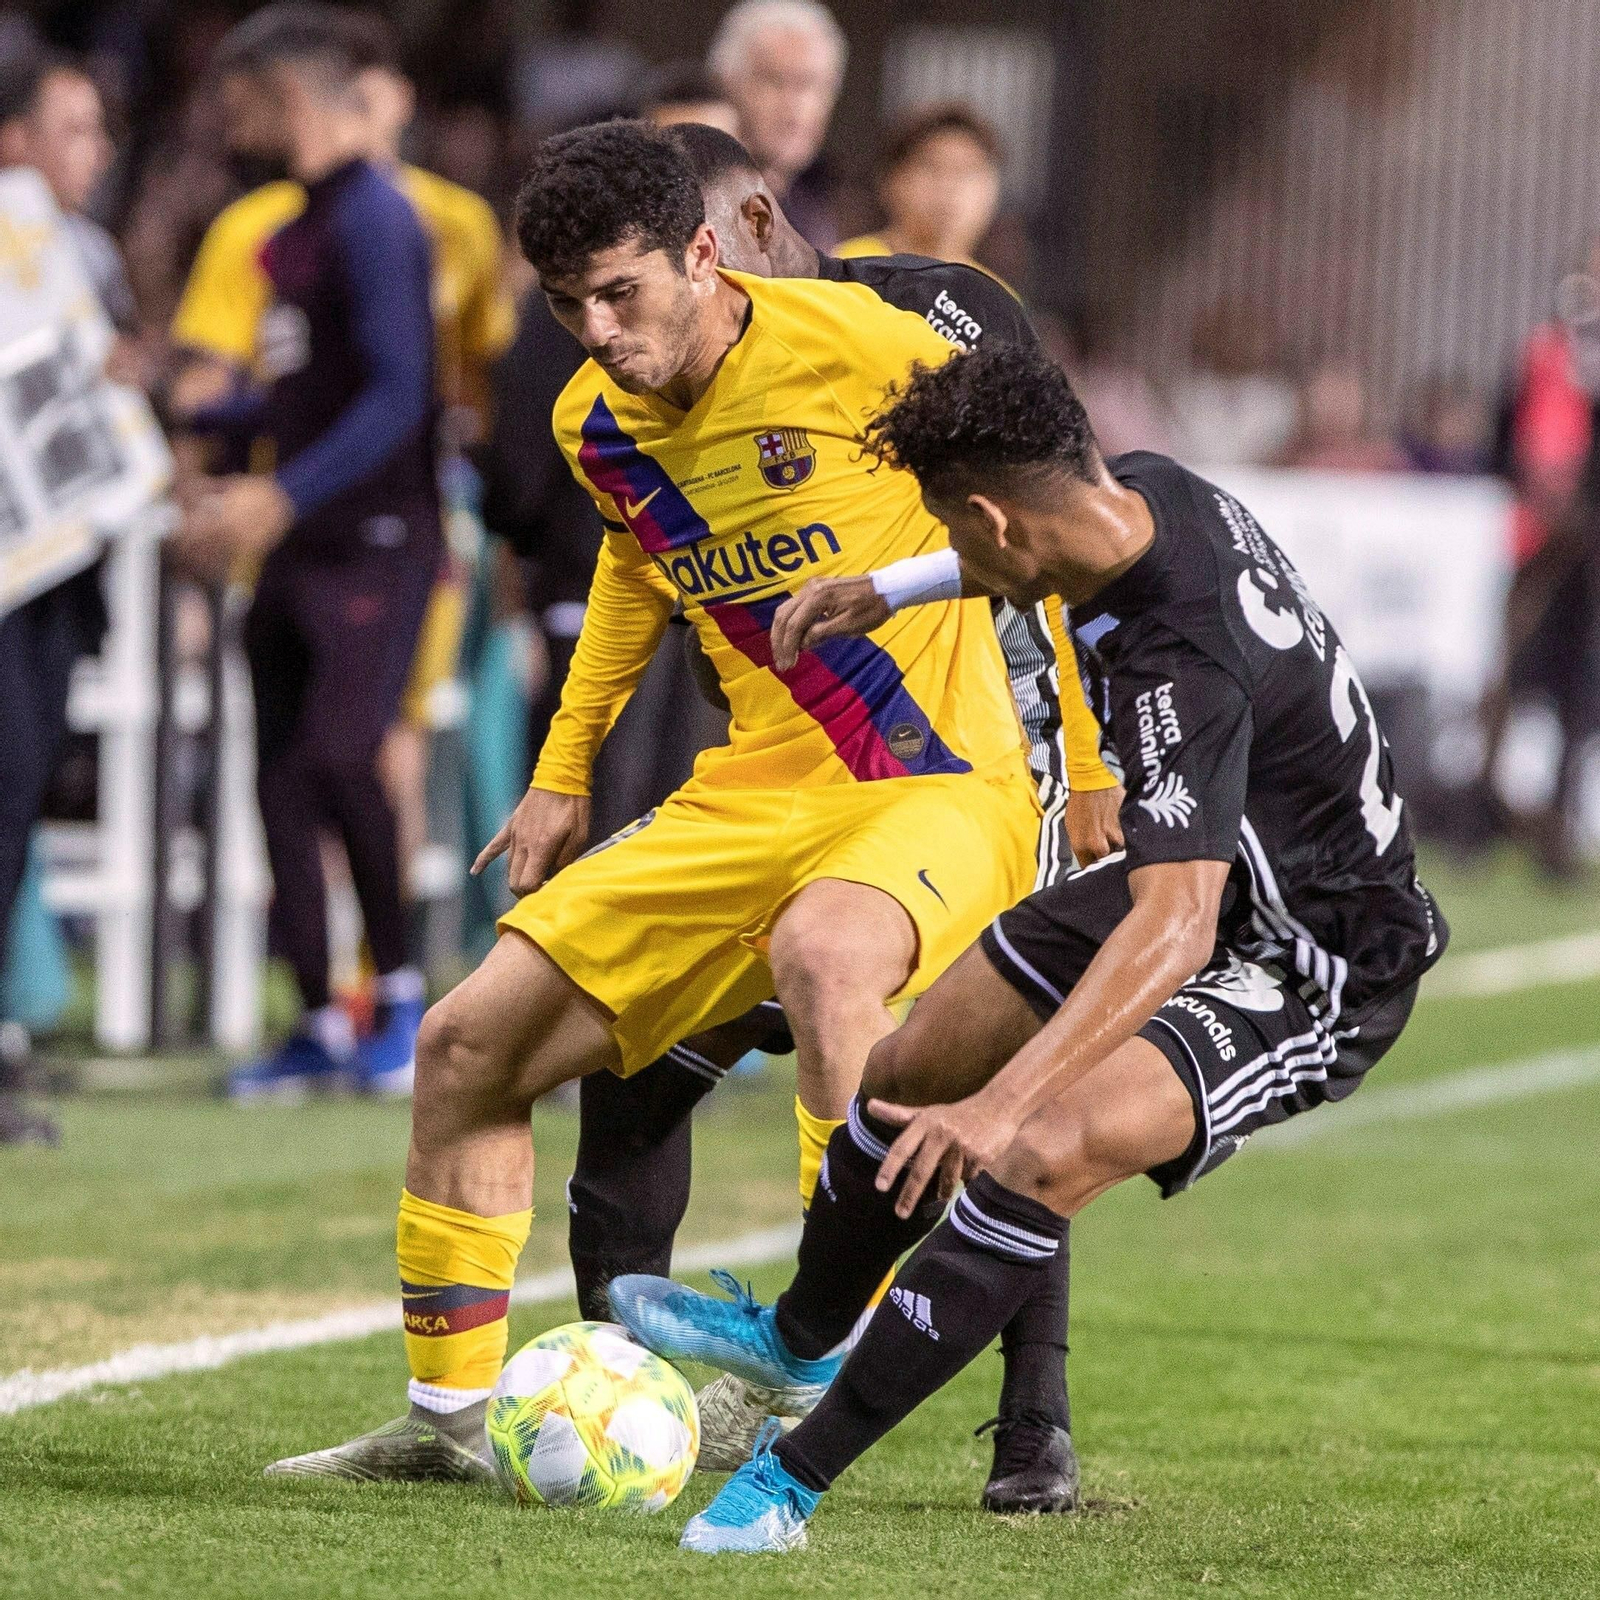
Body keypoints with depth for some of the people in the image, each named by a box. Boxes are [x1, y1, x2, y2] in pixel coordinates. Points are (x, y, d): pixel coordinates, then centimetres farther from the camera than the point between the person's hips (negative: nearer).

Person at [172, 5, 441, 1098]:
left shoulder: (375, 219, -13)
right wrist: (195, 423, 28)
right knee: (281, 777, 4)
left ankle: (403, 994, -4)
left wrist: (284, 496, -28)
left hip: (376, 542, -9)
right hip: (300, 548, 9)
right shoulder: (303, 224, 15)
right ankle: (323, 1029, 8)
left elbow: (397, 395, -21)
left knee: (340, 756, -19)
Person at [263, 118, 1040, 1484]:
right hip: (750, 804, 7)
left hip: (942, 789, -7)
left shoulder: (858, 344, -16)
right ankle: (450, 1416, 14)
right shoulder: (596, 425, 4)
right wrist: (562, 775, 26)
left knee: (821, 952, -41)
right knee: (468, 1043, 2)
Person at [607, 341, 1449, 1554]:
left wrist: (1001, 1104, -52)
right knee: (915, 1068, 17)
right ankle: (799, 1336, 47)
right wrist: (889, 591, 11)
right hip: (1213, 877, 10)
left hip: (1320, 975, -10)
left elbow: (1174, 927, -45)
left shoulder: (1183, 672, -37)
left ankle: (796, 1480, -22)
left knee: (1046, 1153, -31)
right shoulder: (1147, 490, -11)